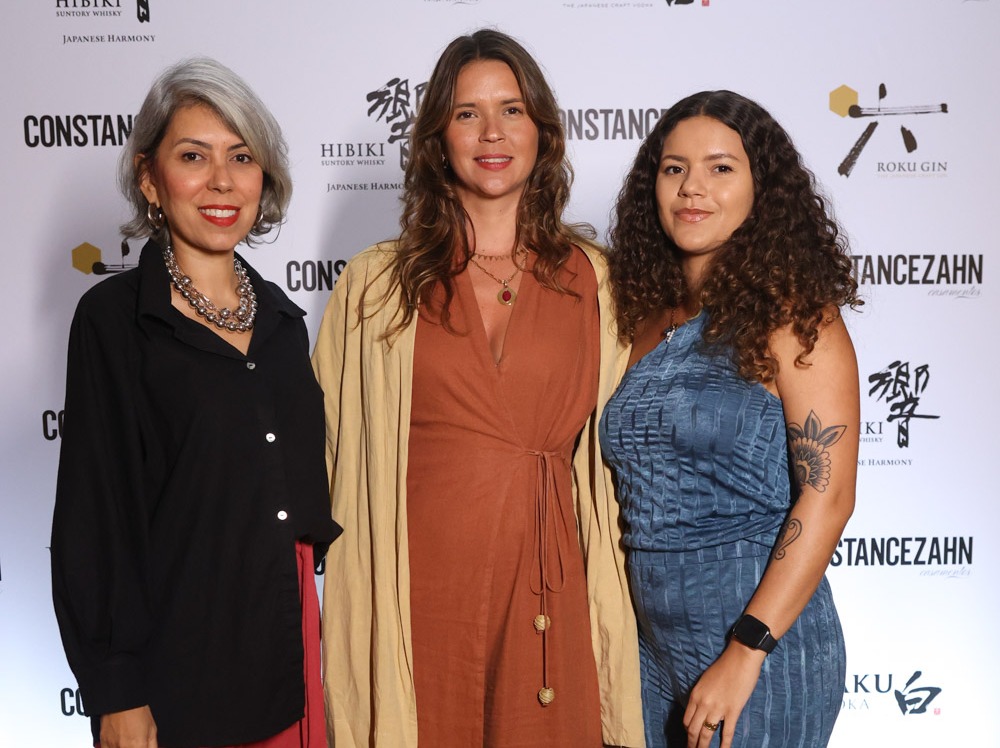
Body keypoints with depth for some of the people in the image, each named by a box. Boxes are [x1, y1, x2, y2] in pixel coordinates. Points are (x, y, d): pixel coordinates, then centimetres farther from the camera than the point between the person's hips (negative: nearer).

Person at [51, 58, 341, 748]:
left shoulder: (281, 318, 7)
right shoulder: (115, 318, -9)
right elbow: (93, 515, -10)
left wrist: (325, 628, 12)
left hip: (291, 652, 5)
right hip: (177, 667, -5)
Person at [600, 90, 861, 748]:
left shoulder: (791, 311, -11)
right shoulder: (646, 316, 6)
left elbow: (828, 494, -16)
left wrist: (745, 653, -19)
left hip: (762, 642, -5)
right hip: (652, 642, 6)